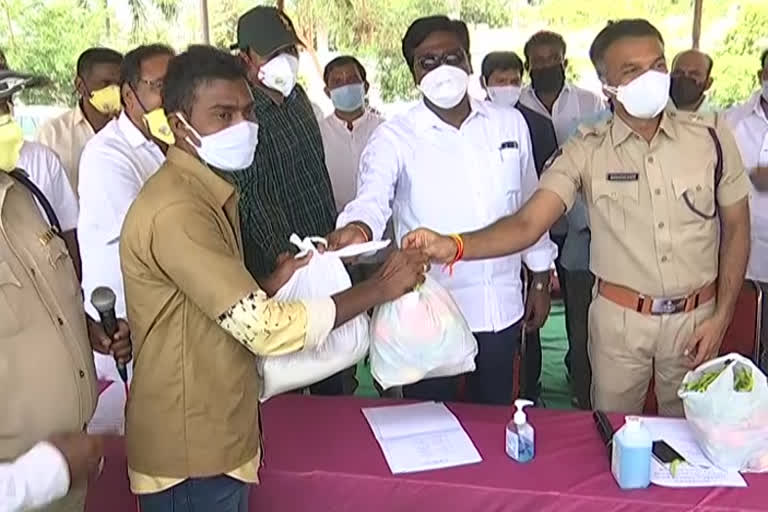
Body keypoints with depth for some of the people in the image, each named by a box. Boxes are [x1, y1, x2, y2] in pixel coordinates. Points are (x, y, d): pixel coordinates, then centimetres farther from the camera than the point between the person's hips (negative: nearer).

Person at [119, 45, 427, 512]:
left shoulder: (209, 193, 9)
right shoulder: (175, 210, -24)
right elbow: (266, 328, -27)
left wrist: (274, 284, -3)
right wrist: (381, 288, -20)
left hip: (218, 436, 9)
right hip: (191, 454, -9)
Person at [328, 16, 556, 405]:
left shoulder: (510, 124, 2)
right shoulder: (394, 137, -8)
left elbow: (529, 207, 10)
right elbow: (372, 200, -25)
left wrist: (541, 280, 12)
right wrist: (357, 228, -47)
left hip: (502, 309, 3)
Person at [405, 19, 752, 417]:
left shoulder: (710, 138, -6)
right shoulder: (587, 150, -9)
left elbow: (736, 228, 3)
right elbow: (527, 224, -19)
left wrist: (721, 317, -2)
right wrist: (454, 246, -36)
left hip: (696, 317, 1)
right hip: (620, 319, -1)